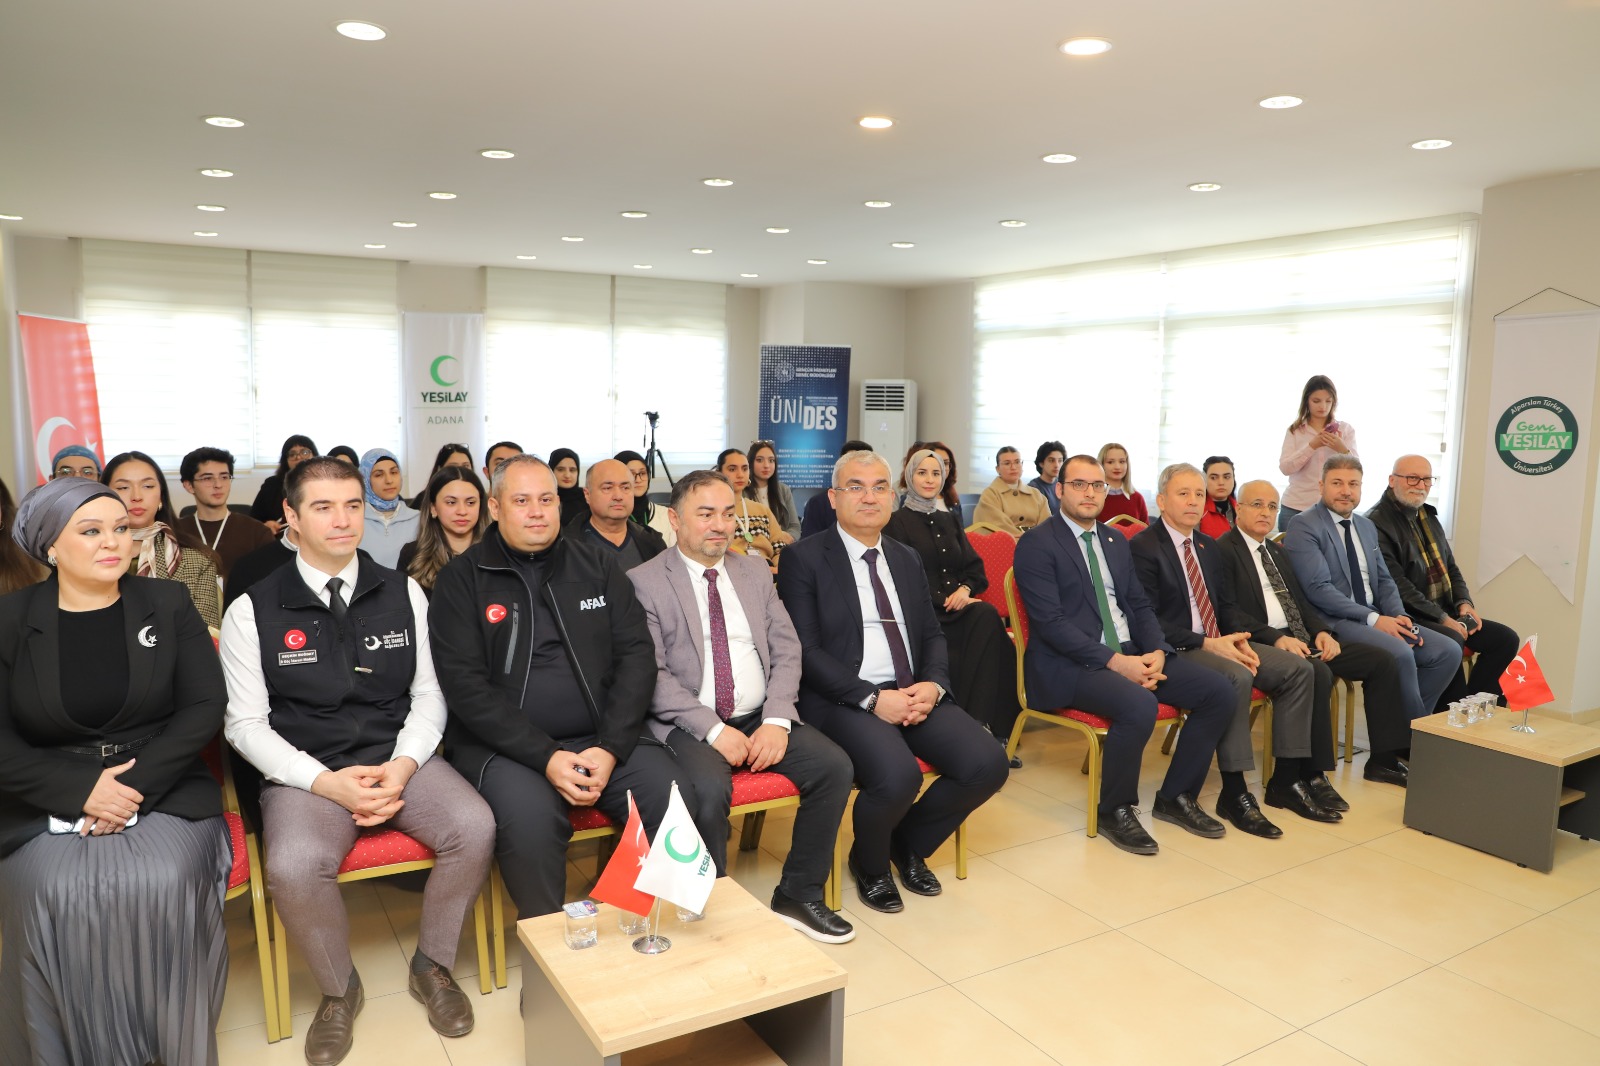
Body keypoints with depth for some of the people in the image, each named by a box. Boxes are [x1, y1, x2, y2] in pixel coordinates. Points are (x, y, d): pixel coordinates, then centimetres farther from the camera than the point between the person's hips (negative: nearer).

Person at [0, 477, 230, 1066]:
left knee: (163, 883, -29)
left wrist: (135, 784, -13)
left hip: (162, 791, 0)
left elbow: (205, 708, 0)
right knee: (51, 898, -29)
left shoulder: (168, 604, 8)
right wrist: (81, 790, -14)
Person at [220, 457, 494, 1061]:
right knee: (293, 869, -31)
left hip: (400, 759, 2)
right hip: (306, 772, -1)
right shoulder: (253, 611, -1)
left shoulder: (404, 594, 5)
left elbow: (428, 695, 7)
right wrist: (327, 782, -15)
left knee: (474, 829, -24)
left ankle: (432, 966, 4)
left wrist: (404, 765, -11)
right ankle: (338, 989, 2)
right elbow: (246, 723, -1)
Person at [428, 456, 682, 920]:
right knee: (529, 816, -33)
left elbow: (637, 654, 4)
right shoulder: (462, 578, 2)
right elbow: (465, 684, -6)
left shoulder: (597, 564, 10)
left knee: (677, 797, -21)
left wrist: (610, 748, -10)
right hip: (504, 744, -2)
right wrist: (545, 757, -17)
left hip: (603, 738, 3)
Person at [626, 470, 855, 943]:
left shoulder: (755, 573, 13)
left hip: (761, 719, 5)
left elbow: (786, 650, 8)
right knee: (709, 788, -33)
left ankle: (798, 895, 2)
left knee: (835, 766, -16)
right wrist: (713, 730, -18)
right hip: (688, 724, -5)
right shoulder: (644, 581, -2)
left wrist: (776, 721, -9)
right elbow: (652, 672, -9)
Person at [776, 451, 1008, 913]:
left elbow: (932, 635, 17)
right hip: (842, 699, -6)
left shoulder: (907, 559, 18)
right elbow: (805, 650, -9)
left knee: (988, 764, -16)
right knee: (898, 776, -32)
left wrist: (933, 685, -6)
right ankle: (869, 864, 5)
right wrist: (873, 699, -18)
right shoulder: (805, 558, -1)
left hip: (915, 695, 6)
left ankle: (908, 843, 14)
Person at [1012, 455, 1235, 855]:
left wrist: (1157, 652, -5)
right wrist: (1114, 661, -21)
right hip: (1069, 663, -7)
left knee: (1219, 691, -6)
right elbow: (1050, 622, -15)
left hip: (1130, 655, 8)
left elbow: (1140, 605, 16)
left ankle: (1177, 796, 10)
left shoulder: (1116, 541, 18)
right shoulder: (1036, 545, -7)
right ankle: (1114, 810, -7)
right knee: (1139, 706, -33)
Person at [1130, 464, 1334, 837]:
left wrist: (1238, 639, -3)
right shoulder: (1143, 547, -9)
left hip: (1218, 642, 9)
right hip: (1176, 650, -9)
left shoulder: (1208, 546, 17)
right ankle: (1234, 794, -23)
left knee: (1299, 670, -6)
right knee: (1237, 677, -33)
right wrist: (1206, 643, -21)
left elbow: (1226, 606, 19)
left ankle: (1286, 781, 1)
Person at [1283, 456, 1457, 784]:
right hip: (1334, 623, -9)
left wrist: (1399, 617, -2)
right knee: (1400, 654, -31)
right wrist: (1373, 619, -20)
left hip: (1377, 620, 9)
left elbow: (1384, 581, 18)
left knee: (1448, 652, -6)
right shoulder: (1304, 526, -8)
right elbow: (1318, 588, -17)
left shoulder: (1367, 526, 19)